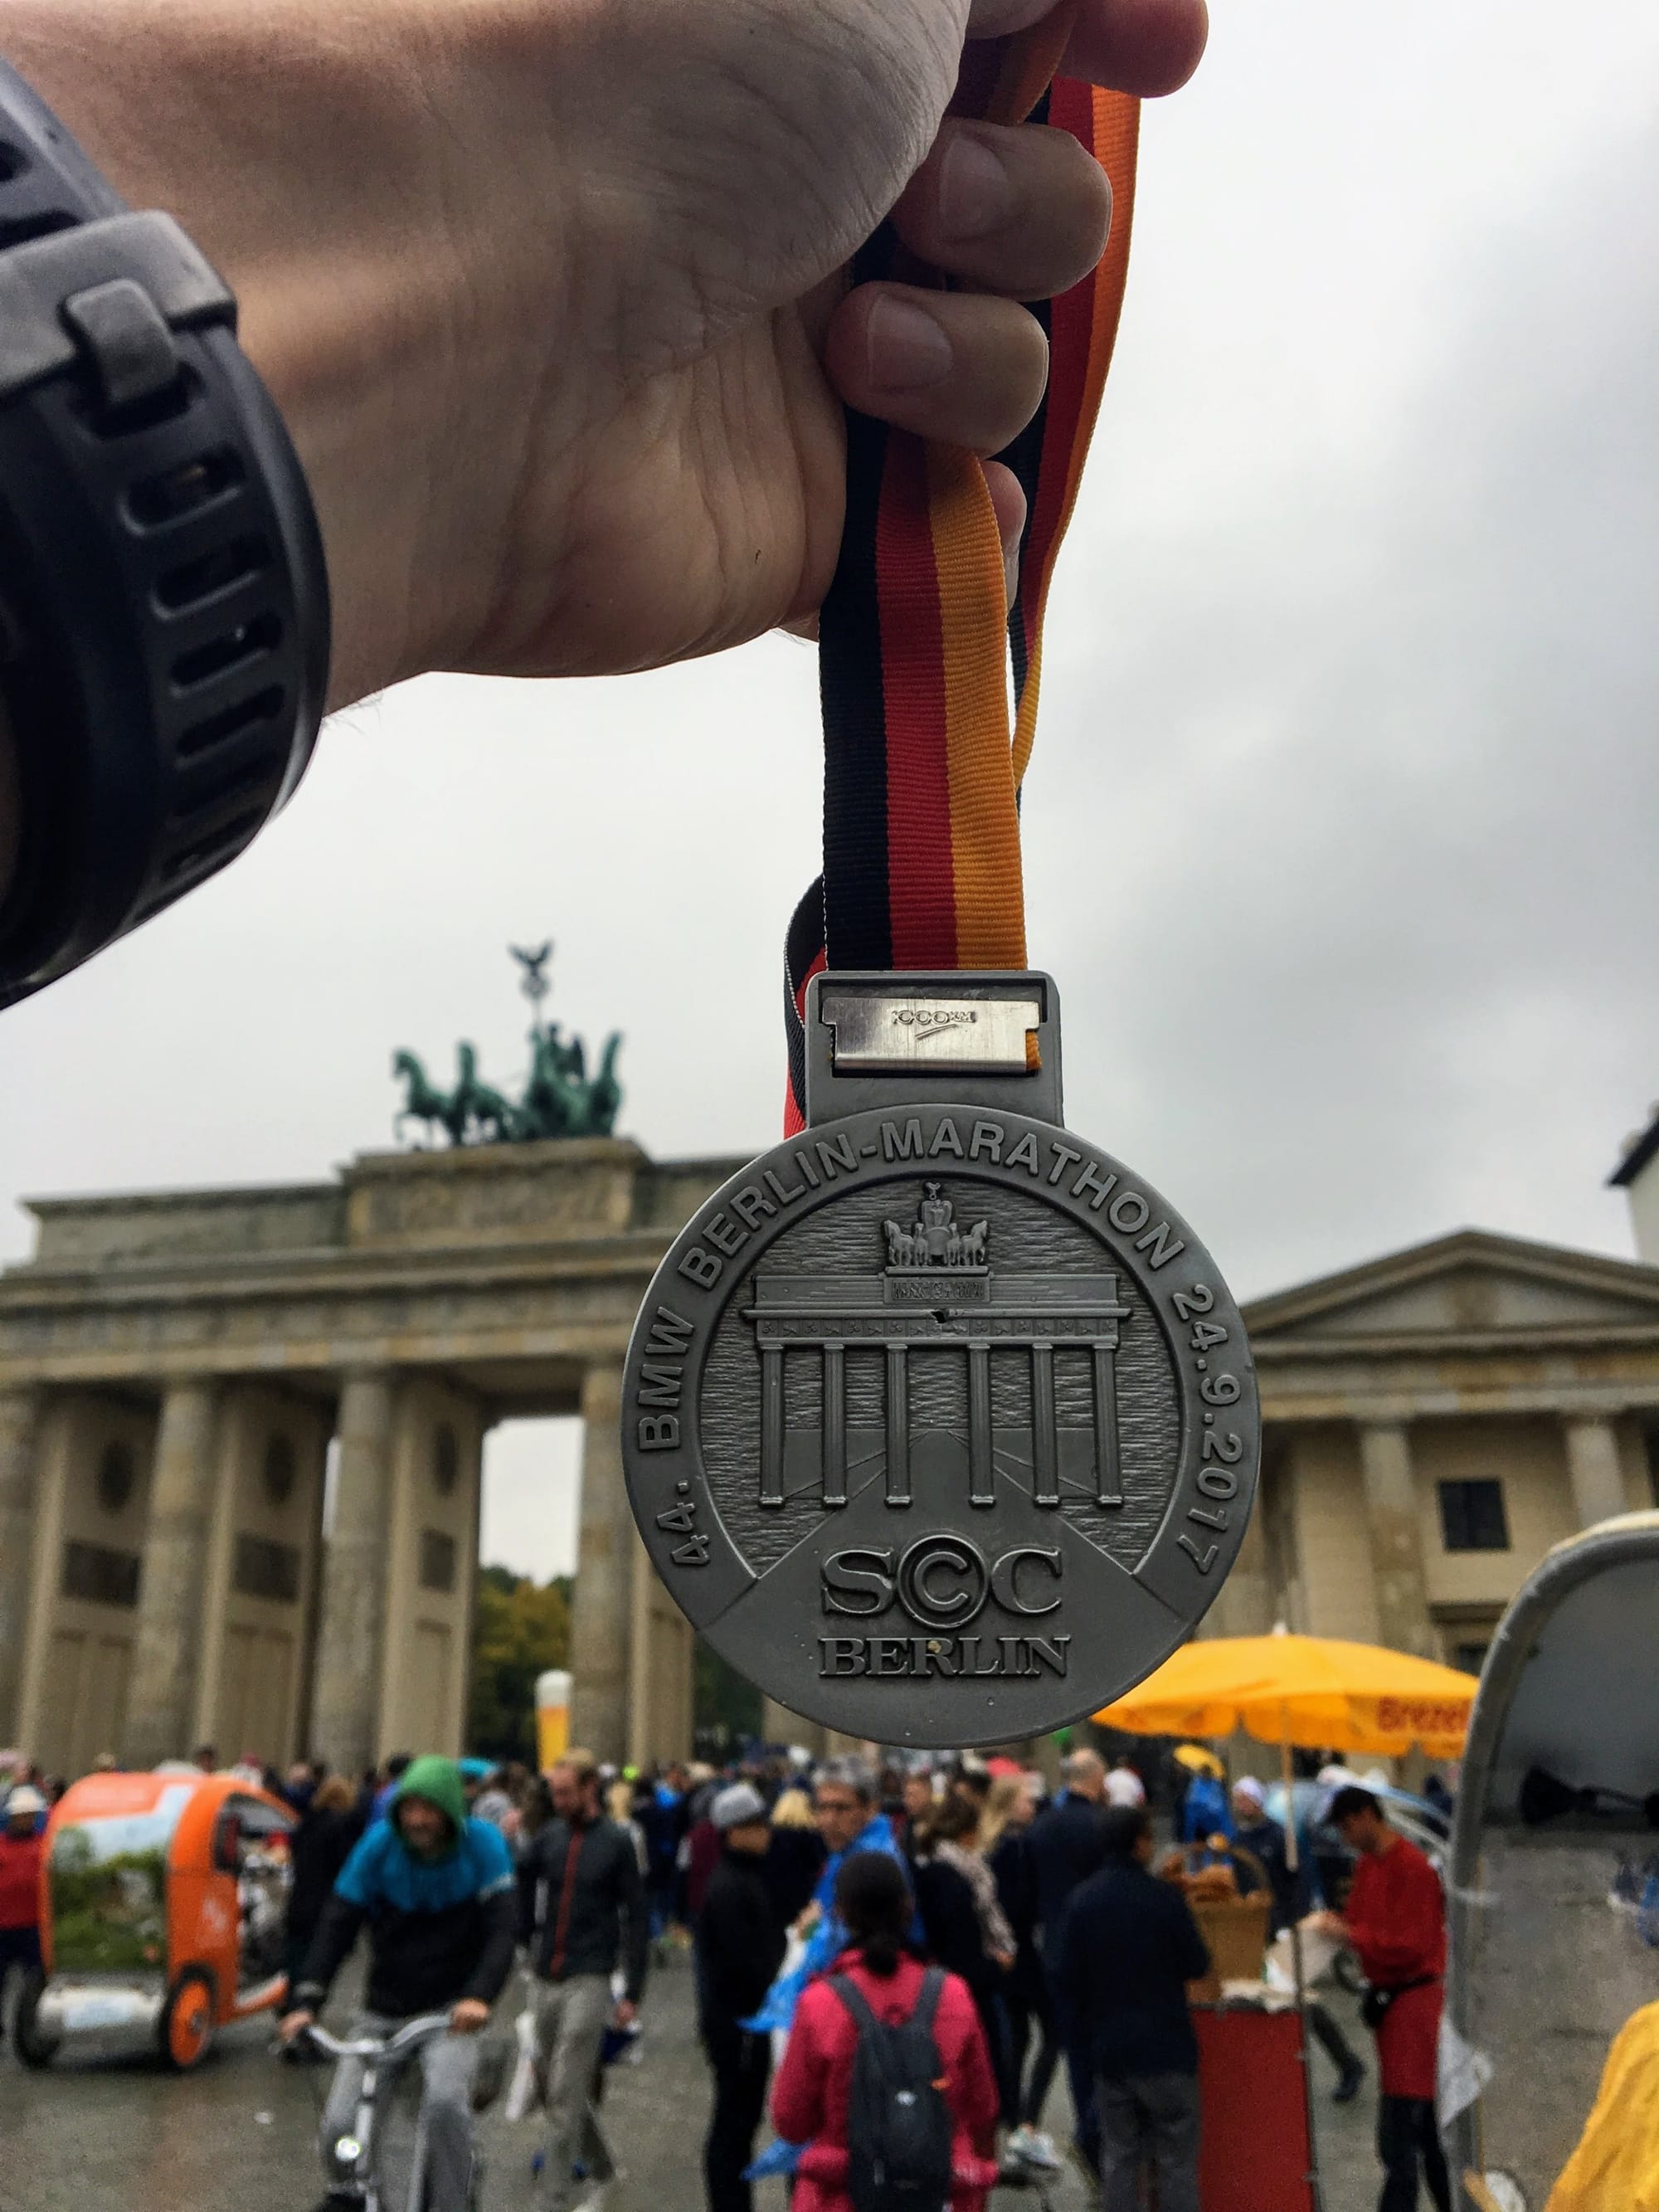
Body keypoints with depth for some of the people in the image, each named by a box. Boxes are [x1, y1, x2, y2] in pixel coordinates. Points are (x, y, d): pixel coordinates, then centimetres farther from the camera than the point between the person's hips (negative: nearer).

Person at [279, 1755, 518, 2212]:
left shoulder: (481, 1844, -14)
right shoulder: (379, 1843, -10)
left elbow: (502, 1929, -18)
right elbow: (337, 1924, -11)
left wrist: (479, 1995, -34)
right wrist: (307, 2001, -22)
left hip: (450, 2011, -2)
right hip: (383, 2012, 3)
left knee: (445, 2099, -28)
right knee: (340, 2124, -6)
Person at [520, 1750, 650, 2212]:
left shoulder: (616, 1842, -5)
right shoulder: (550, 1836, 5)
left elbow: (636, 1918, -3)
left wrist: (632, 1991, -6)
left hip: (588, 1980, -5)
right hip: (546, 1976, 5)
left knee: (566, 2094, -8)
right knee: (553, 2083, 15)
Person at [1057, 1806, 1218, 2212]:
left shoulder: (1081, 1902, -2)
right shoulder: (1165, 1897, -14)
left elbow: (1069, 1984, 1)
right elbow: (1197, 1967, -2)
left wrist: (1087, 2034, 14)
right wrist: (1211, 1987, 20)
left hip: (1108, 2049, 4)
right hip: (1166, 2045, -4)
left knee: (1118, 2156, 12)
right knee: (1176, 2159, 6)